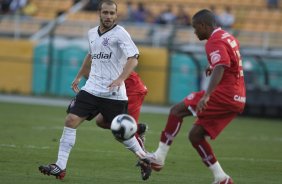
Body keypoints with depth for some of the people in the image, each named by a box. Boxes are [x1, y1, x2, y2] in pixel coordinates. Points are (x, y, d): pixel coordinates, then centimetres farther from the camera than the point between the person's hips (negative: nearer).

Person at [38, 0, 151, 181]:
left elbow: (133, 58, -19)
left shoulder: (120, 33, -10)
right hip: (91, 89, 5)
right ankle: (60, 167, -8)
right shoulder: (92, 33, 11)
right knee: (71, 120, -9)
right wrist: (79, 76, 33)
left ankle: (144, 159, 28)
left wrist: (120, 79, -33)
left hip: (113, 93, -5)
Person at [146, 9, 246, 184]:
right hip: (238, 99, 10)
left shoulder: (215, 42, -12)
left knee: (177, 110, -9)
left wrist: (206, 95, -42)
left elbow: (220, 69, -30)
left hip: (224, 94, -10)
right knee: (195, 135, 11)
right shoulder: (228, 37, 19)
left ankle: (159, 157, -12)